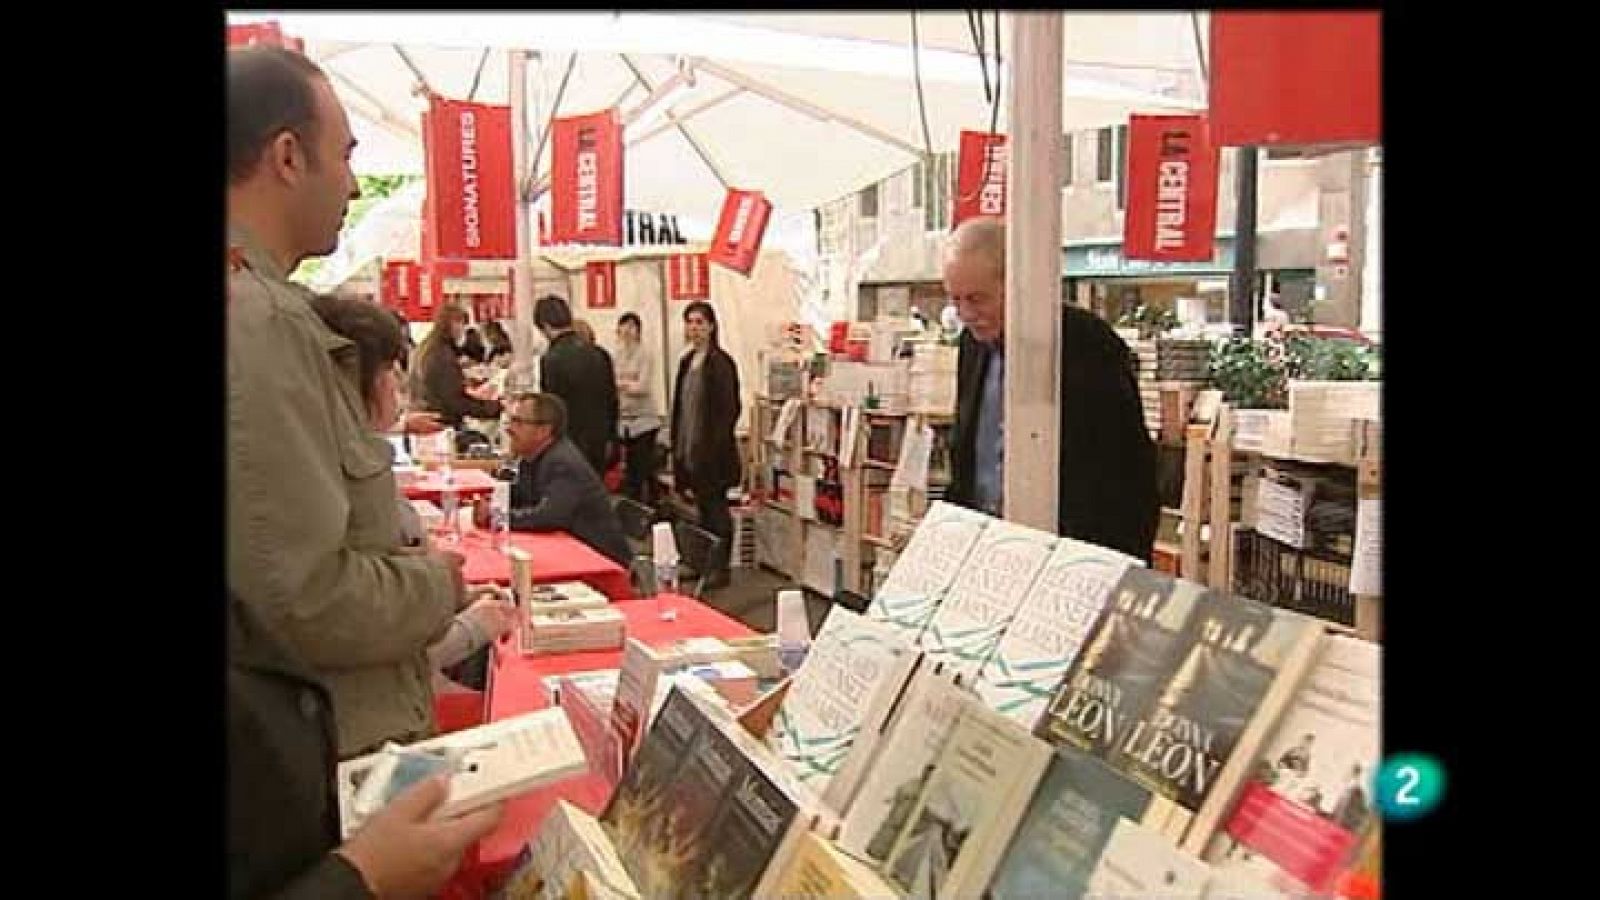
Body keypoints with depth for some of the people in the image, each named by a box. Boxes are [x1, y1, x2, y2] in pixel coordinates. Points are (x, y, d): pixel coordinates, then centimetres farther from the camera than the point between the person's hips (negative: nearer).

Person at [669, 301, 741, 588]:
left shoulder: (721, 363, -11)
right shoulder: (687, 362, 13)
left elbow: (729, 409, -14)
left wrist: (716, 446, -18)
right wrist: (678, 443, 13)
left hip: (712, 450, -7)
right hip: (690, 447, 8)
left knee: (715, 508, -1)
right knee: (702, 508, 14)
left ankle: (720, 568, 7)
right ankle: (703, 563, 23)